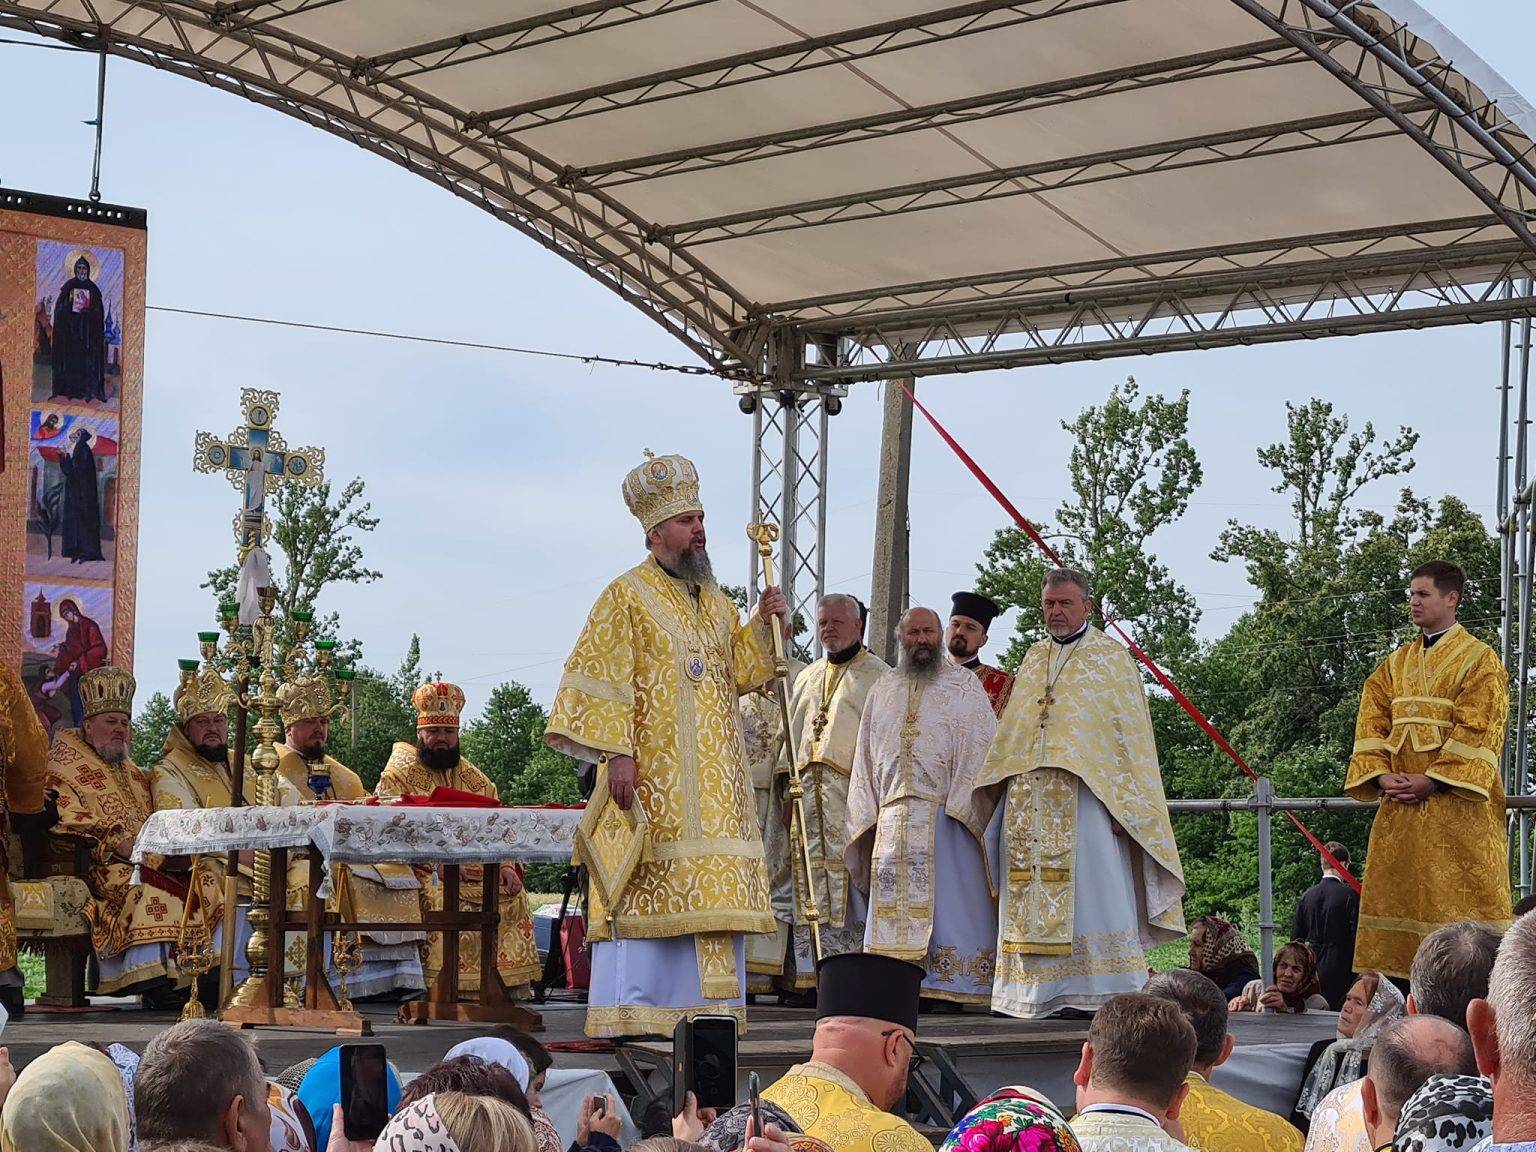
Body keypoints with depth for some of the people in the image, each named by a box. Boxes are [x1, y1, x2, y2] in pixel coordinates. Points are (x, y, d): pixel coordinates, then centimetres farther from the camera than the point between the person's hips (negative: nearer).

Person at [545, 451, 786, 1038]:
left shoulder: (713, 600, 18)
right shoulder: (626, 597, -4)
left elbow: (737, 670, 21)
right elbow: (601, 679, -10)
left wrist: (763, 624, 4)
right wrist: (616, 752, -19)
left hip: (714, 783, 7)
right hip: (652, 777, -7)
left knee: (712, 892, 4)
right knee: (649, 892, -10)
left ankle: (707, 1006, 7)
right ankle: (631, 1013, -7)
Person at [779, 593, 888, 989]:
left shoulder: (879, 676, 4)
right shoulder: (807, 678, 23)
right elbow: (791, 733, 23)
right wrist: (788, 781, 12)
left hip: (852, 790, -6)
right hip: (807, 790, 6)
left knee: (850, 877, -12)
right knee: (809, 878, 1)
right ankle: (811, 970, 2)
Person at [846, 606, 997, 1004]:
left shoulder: (964, 686, 7)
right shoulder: (883, 689, 18)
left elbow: (981, 748, -1)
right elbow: (867, 754, 19)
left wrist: (964, 807, -12)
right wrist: (867, 813, 8)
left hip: (946, 813, -4)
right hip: (893, 818, 4)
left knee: (945, 901, -8)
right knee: (893, 903, 0)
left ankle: (950, 988, -9)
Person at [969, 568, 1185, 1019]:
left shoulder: (1111, 658, 3)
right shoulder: (1033, 661, 20)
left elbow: (1130, 735, -2)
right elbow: (1011, 734, 24)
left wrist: (1122, 804, -11)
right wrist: (999, 785, 11)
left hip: (1085, 793, -5)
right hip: (1029, 804, 5)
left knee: (1091, 893, -10)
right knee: (1034, 902, 0)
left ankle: (1106, 991, -9)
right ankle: (1042, 994, 1)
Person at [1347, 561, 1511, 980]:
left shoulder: (1479, 660, -1)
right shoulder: (1395, 664, 18)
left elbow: (1476, 730, -11)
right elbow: (1371, 723, 9)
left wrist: (1432, 780, -18)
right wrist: (1381, 775, -8)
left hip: (1456, 804, -6)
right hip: (1400, 803, 6)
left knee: (1459, 897, -9)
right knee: (1397, 893, 3)